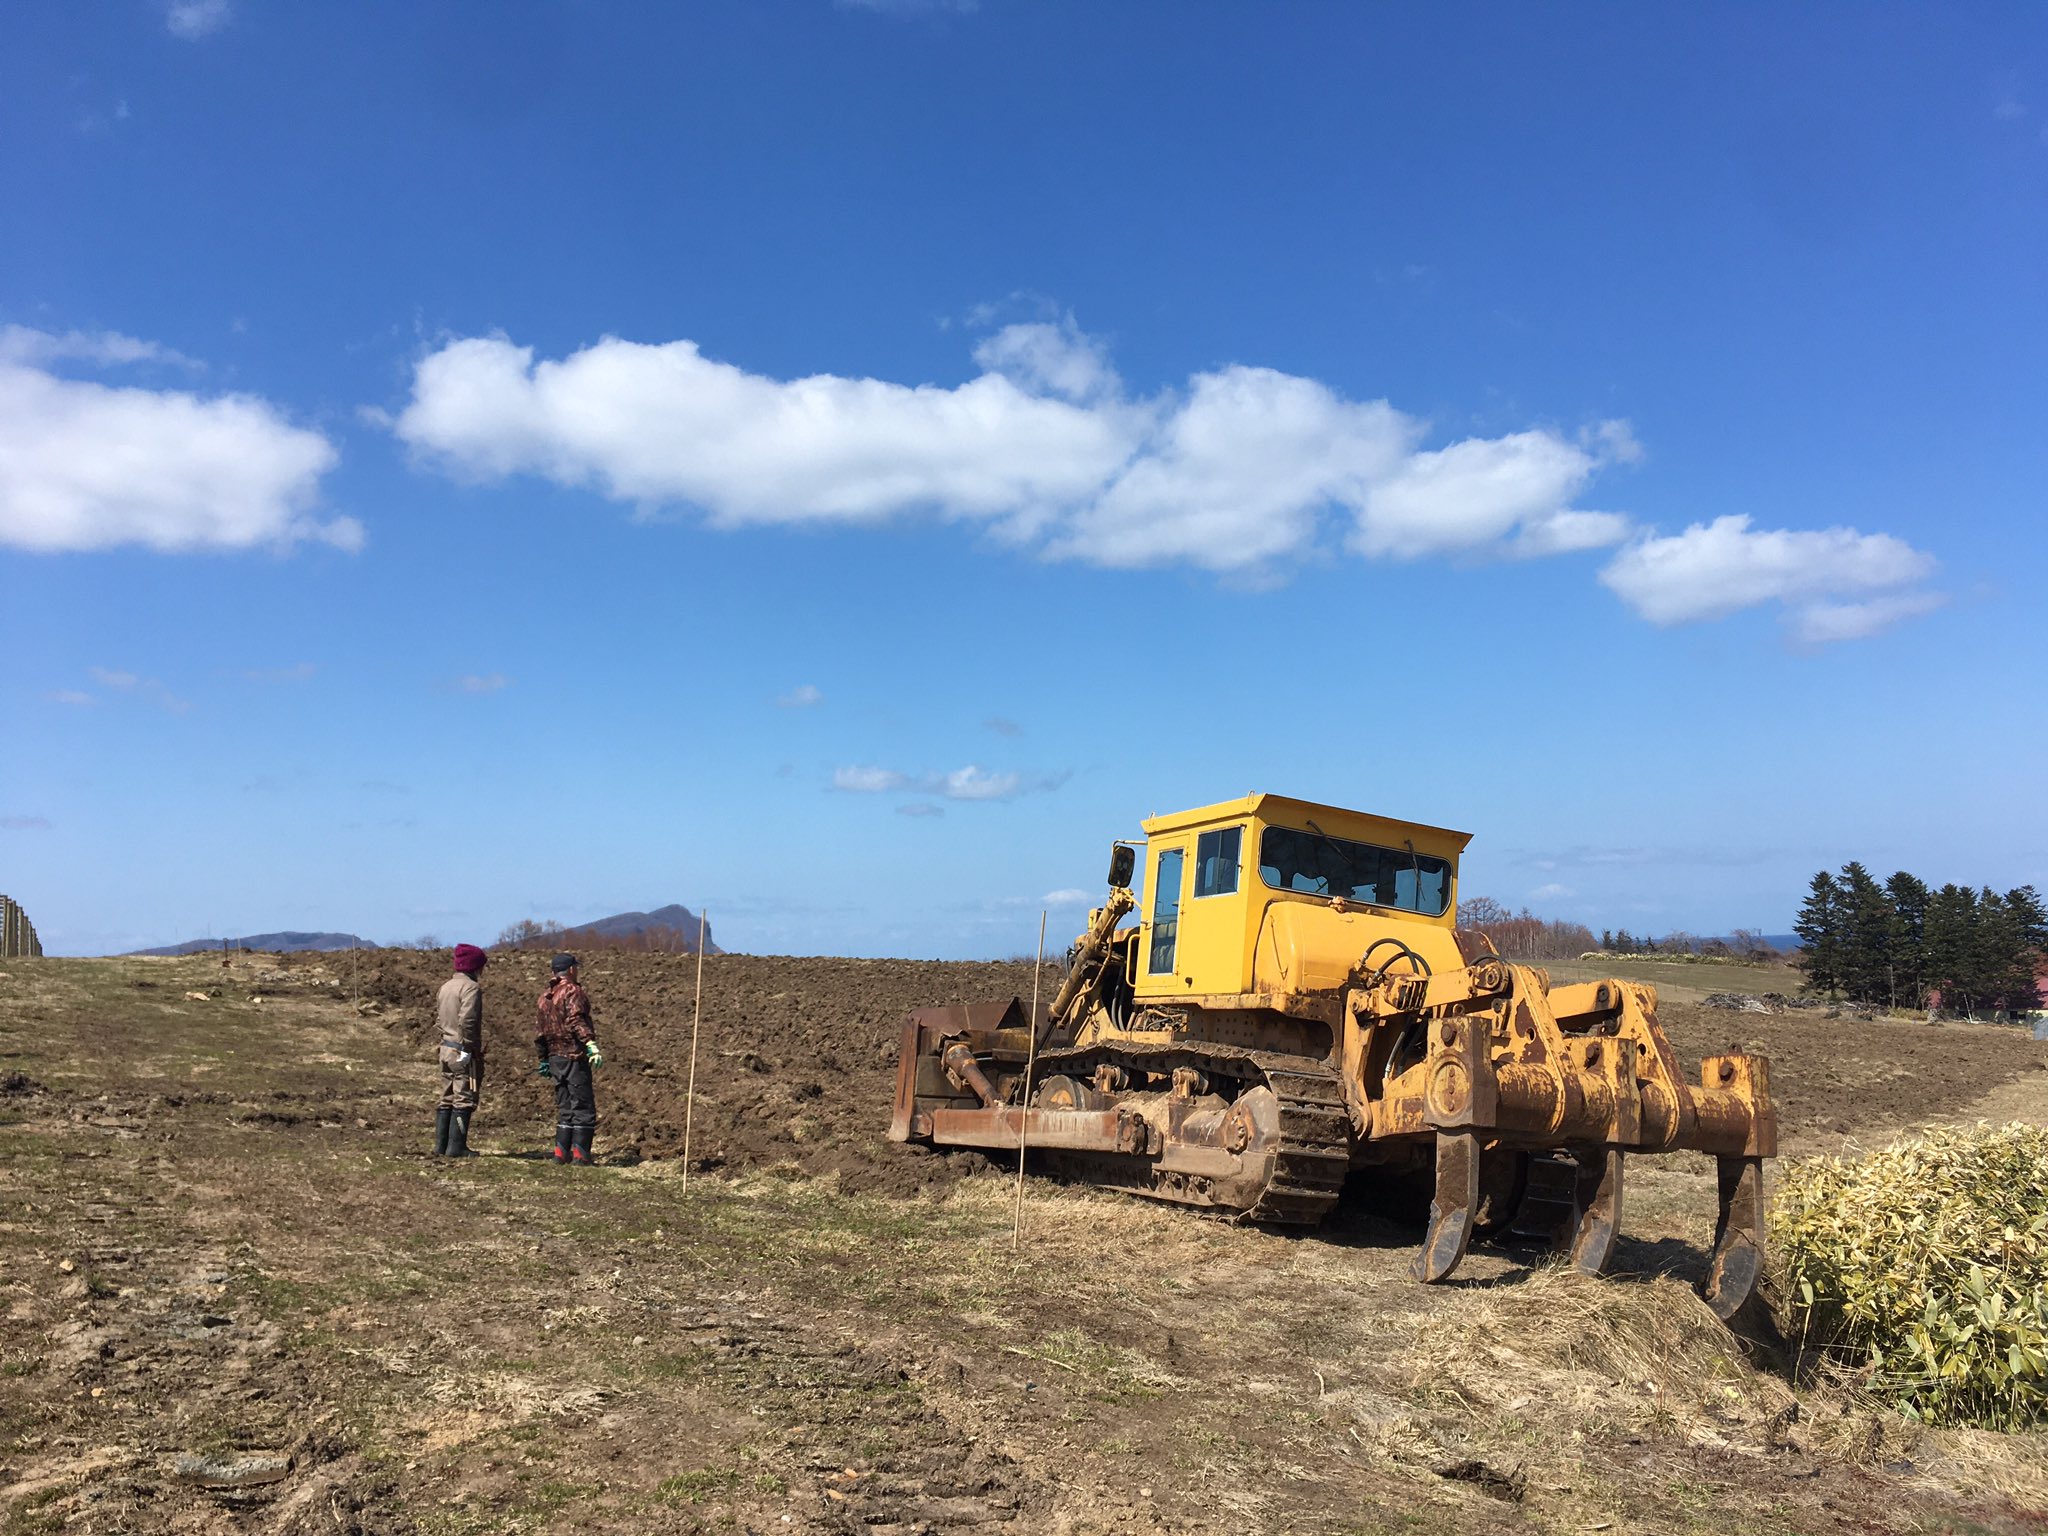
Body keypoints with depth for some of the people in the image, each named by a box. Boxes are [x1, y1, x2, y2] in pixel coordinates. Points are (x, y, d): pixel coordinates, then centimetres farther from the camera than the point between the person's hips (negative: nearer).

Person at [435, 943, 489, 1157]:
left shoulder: (446, 986, 14)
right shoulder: (471, 987, -14)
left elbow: (437, 1010, 14)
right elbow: (468, 1020, -23)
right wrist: (468, 1048, -20)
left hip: (446, 1048, 9)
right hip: (463, 1051, -9)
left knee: (447, 1099, 14)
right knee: (464, 1100, -3)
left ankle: (440, 1146, 17)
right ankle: (456, 1147, -2)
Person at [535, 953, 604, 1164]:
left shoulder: (545, 996, 16)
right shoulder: (573, 992, -8)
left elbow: (542, 1031, 20)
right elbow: (576, 1020, -24)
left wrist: (544, 1059, 27)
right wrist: (591, 1045, -34)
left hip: (555, 1057, 8)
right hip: (574, 1056, -8)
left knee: (565, 1108, 15)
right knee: (583, 1107, -3)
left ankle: (561, 1152, 11)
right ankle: (580, 1153, -6)